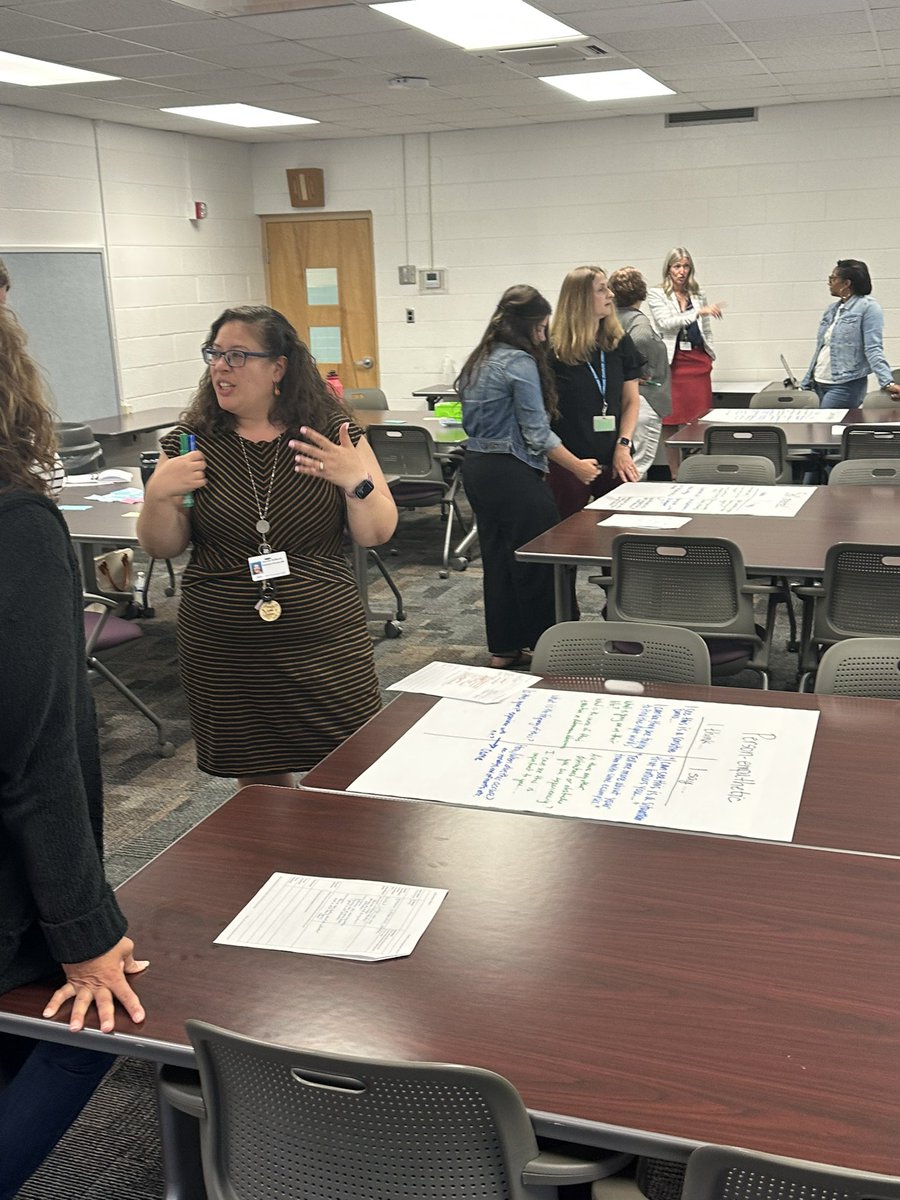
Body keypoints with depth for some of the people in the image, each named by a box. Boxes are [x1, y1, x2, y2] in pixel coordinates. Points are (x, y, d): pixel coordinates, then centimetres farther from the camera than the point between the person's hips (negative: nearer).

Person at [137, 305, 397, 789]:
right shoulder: (192, 440, 1)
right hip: (223, 653, 1)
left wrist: (357, 481, -21)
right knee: (258, 784, 11)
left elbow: (375, 534, -2)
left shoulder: (332, 432, -2)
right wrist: (158, 495, -15)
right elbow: (162, 548, 4)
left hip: (325, 640, -1)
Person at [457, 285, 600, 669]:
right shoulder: (520, 362, -14)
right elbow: (537, 433, -15)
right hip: (511, 473, -9)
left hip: (477, 465, 9)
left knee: (497, 557, 14)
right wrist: (577, 467, -6)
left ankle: (503, 648, 22)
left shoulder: (480, 360, 13)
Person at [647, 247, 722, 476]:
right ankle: (675, 474, 5)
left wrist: (711, 355, 9)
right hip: (672, 362, -3)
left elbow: (707, 330, 20)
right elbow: (665, 323, -13)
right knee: (670, 422, -1)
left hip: (699, 361, 4)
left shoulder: (698, 296, 16)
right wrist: (698, 312, -20)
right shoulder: (656, 294, 2)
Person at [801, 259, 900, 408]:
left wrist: (888, 382, -25)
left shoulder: (868, 307, -6)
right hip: (820, 384, 7)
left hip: (846, 386, -7)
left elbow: (873, 349, -14)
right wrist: (806, 383, 18)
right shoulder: (831, 309, 15)